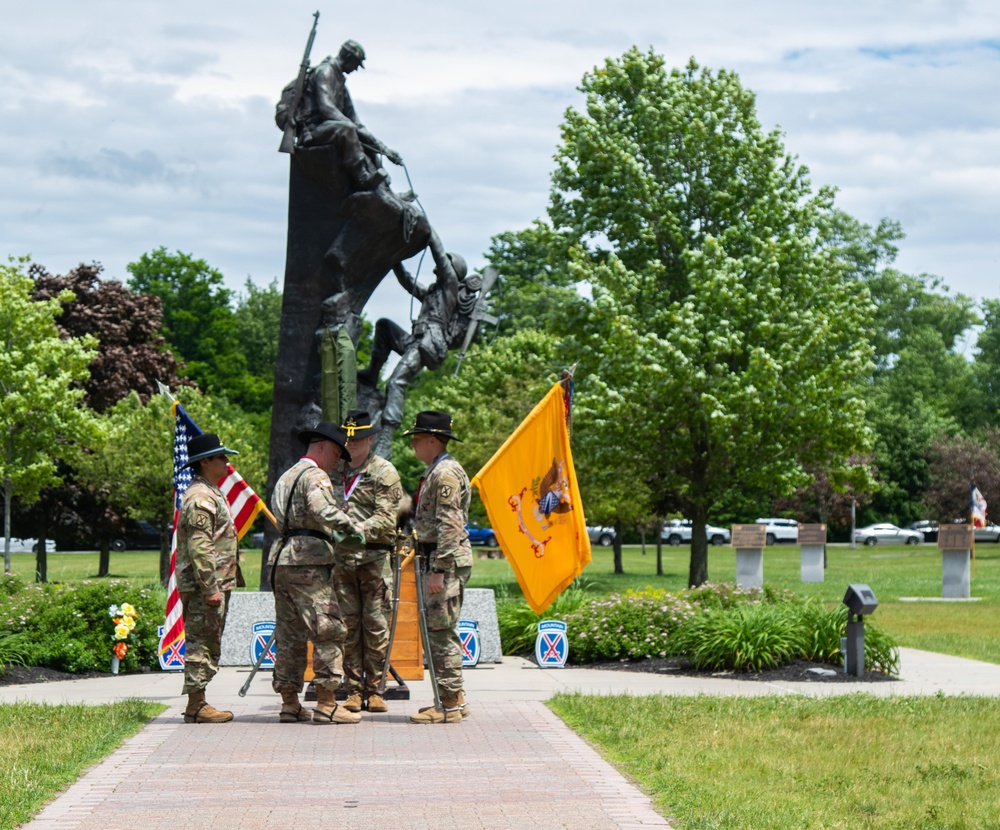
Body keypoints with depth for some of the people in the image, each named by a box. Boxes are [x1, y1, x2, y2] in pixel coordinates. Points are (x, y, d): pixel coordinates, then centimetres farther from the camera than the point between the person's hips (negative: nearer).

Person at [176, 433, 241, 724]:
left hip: (214, 584, 11)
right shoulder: (200, 498, -14)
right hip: (203, 586, -11)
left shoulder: (211, 494, 20)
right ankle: (196, 705, -5)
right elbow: (199, 547, -21)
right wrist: (210, 587, -23)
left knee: (207, 644, 12)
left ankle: (198, 703, 16)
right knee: (201, 643, -8)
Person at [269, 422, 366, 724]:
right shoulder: (315, 476, -6)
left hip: (280, 559, 9)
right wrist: (353, 529, -18)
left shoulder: (286, 476, 24)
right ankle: (326, 705, -11)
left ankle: (289, 704, 11)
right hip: (308, 562, -9)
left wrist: (332, 536, 22)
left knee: (289, 634, 10)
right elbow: (321, 508, -26)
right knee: (328, 631, -8)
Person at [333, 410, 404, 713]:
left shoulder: (384, 472, 1)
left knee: (376, 626, -2)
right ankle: (353, 691, 7)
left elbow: (386, 518, -9)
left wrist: (358, 531, -24)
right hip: (341, 558, 4)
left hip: (374, 557, -4)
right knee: (348, 625, 3)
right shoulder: (336, 471, 16)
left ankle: (374, 690, 4)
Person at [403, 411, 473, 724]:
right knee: (439, 630, 12)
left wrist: (438, 570, -23)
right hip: (438, 560, 11)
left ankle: (450, 705, -6)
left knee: (441, 630, -9)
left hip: (446, 561, -11)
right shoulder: (436, 472, 20)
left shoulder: (446, 473, -13)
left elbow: (449, 525, -20)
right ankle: (454, 699, 16)